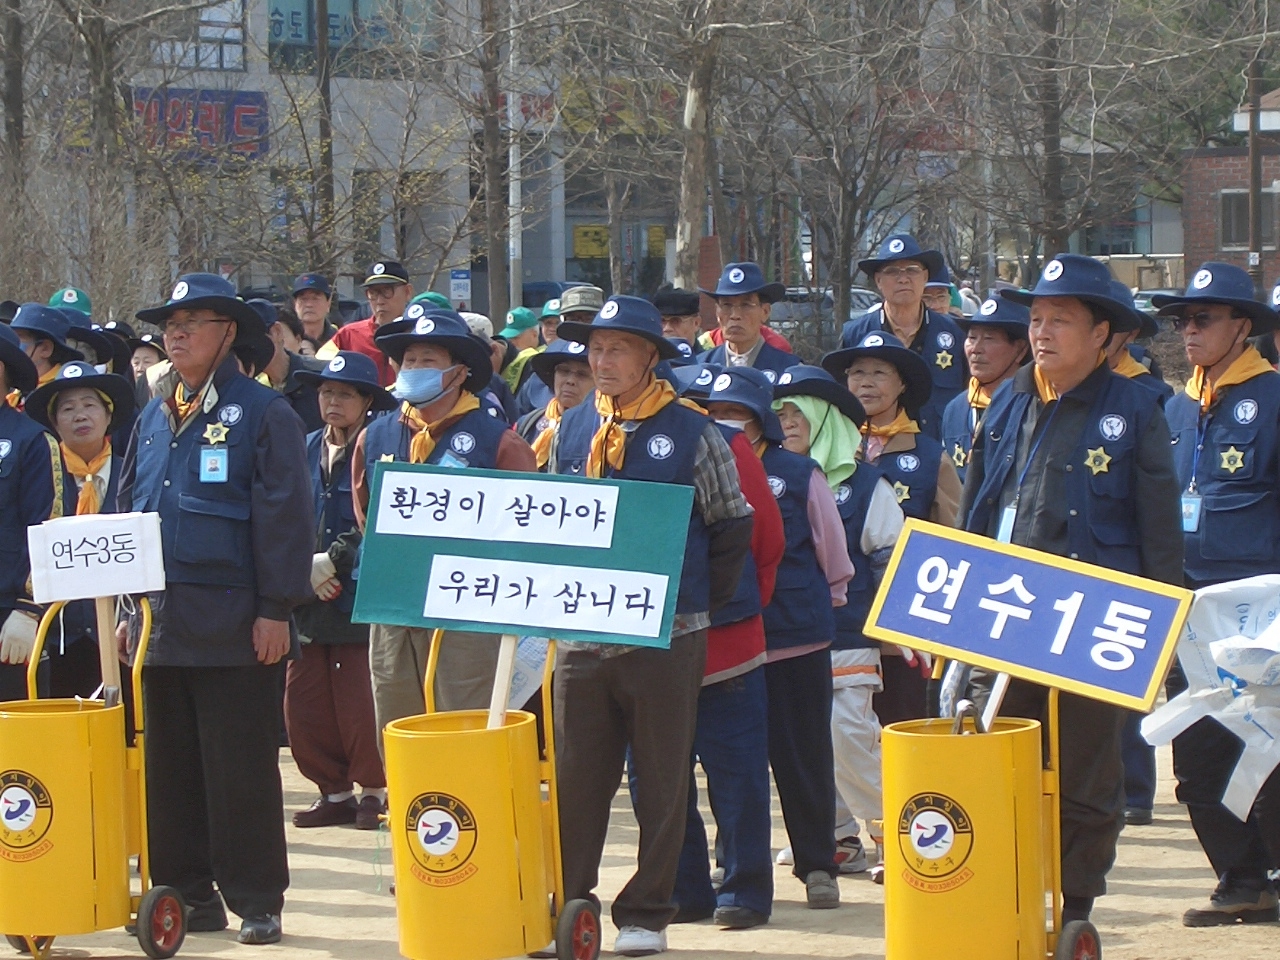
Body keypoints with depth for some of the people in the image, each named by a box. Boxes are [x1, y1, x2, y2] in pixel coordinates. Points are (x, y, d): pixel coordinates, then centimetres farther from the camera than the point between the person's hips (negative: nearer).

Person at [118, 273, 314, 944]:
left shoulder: (262, 413, -4)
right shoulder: (153, 417, 15)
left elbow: (285, 517, -9)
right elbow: (127, 511, 20)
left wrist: (276, 610, -13)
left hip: (232, 628, -6)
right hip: (162, 624, 6)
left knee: (242, 773, -2)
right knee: (170, 769, 10)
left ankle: (257, 903, 3)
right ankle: (186, 893, 17)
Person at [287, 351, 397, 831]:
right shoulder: (305, 450, 12)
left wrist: (333, 560, -17)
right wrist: (304, 569, -6)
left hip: (361, 597, -5)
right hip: (309, 599, 6)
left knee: (360, 706, -4)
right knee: (304, 704, 4)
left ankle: (373, 792, 14)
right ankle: (334, 792, 17)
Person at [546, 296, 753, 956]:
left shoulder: (691, 435, -4)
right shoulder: (573, 431, 8)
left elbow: (733, 528, 0)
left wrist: (700, 605, -1)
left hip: (666, 635, -3)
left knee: (661, 783, 4)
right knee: (575, 778, 6)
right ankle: (569, 903, 13)